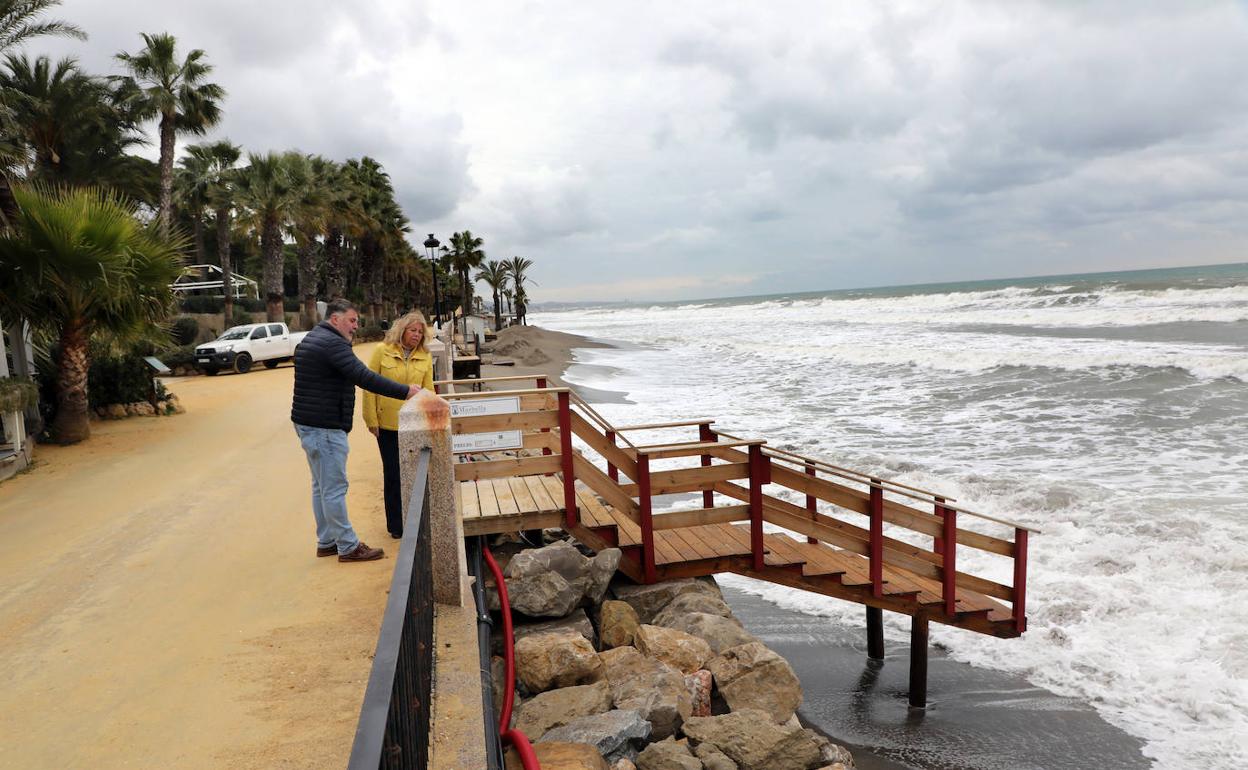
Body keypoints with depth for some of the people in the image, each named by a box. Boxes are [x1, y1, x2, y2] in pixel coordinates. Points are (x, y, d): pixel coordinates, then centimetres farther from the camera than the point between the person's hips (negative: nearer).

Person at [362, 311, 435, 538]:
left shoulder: (425, 357, 3)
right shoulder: (383, 351, -4)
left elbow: (428, 390, 5)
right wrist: (371, 420, -6)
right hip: (387, 424, -2)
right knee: (393, 474, 7)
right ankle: (396, 526, 20)